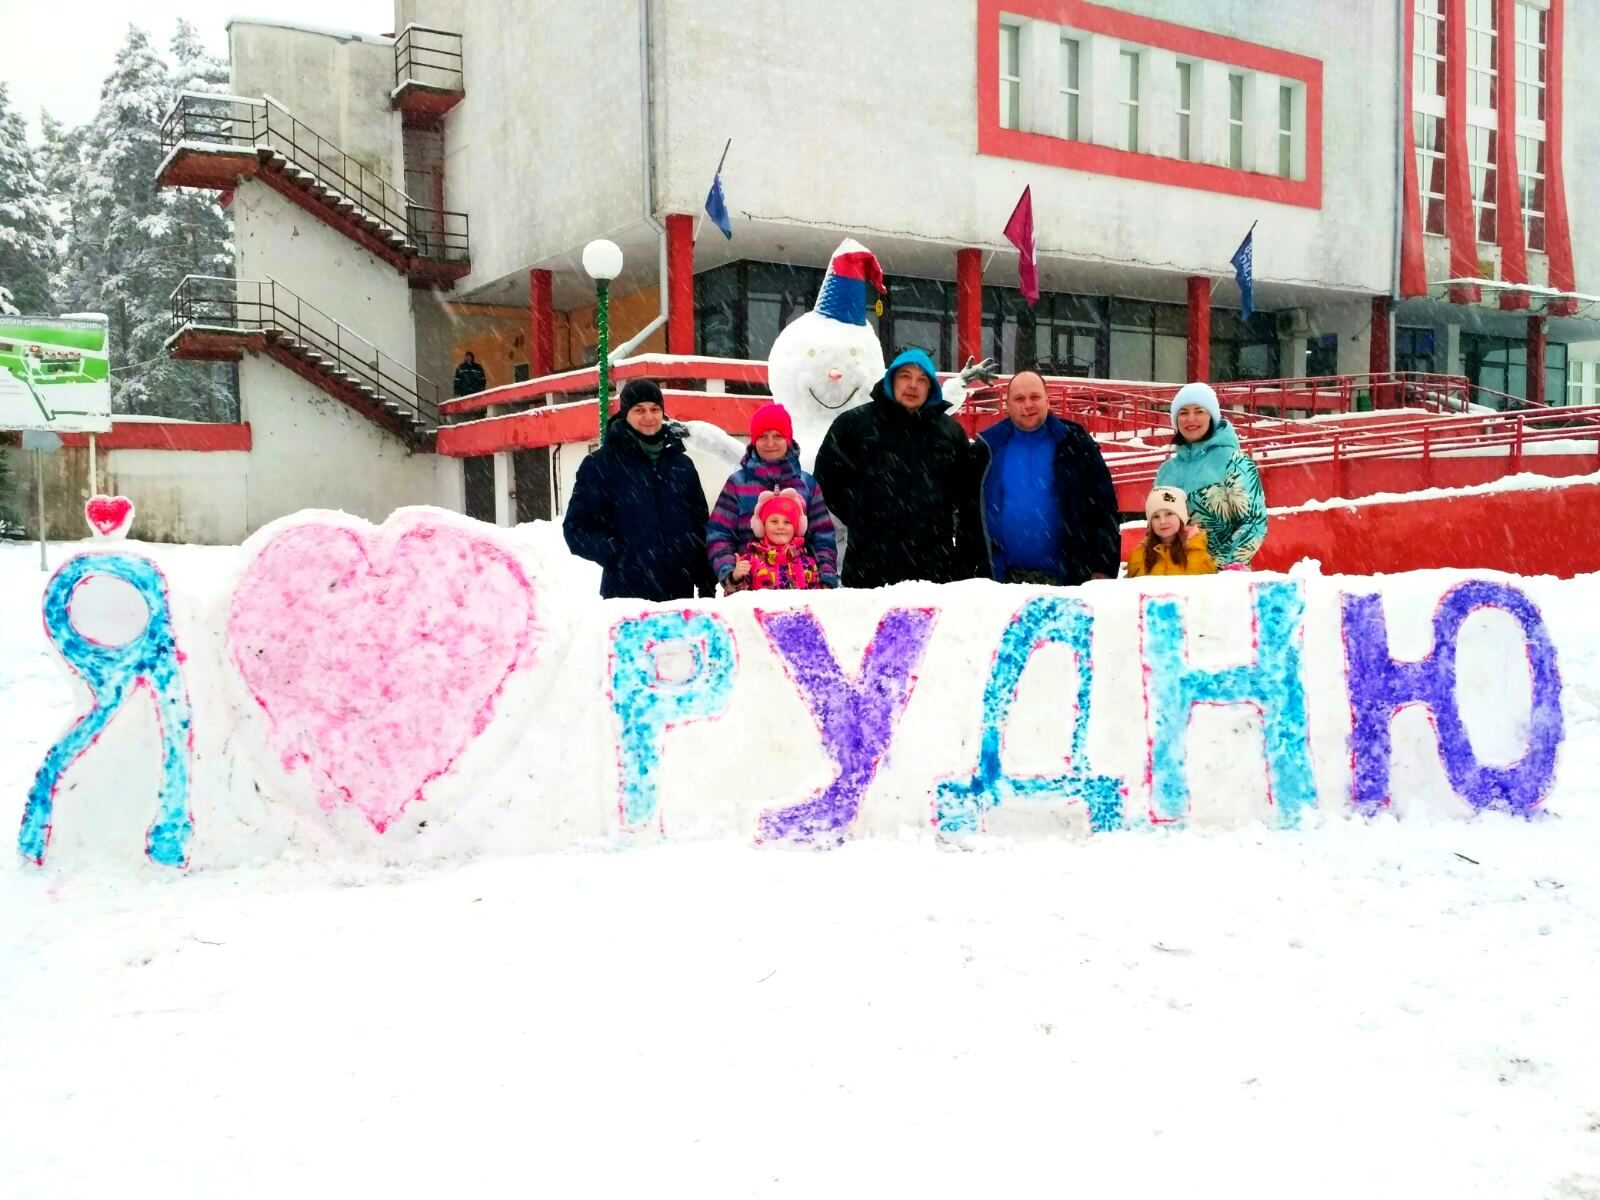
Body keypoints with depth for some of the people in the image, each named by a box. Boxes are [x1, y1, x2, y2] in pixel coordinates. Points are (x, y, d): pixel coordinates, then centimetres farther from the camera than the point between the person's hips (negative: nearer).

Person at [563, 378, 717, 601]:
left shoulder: (681, 464, 14)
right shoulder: (600, 465, 2)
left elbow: (700, 527, 17)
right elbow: (577, 529, -1)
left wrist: (708, 588, 11)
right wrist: (617, 555, -16)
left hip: (680, 597, 4)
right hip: (626, 600, -4)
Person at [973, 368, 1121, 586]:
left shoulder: (1075, 445, 4)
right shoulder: (988, 448, 7)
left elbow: (1103, 508, 3)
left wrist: (1104, 569, -4)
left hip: (1065, 577, -1)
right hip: (1005, 579, 1)